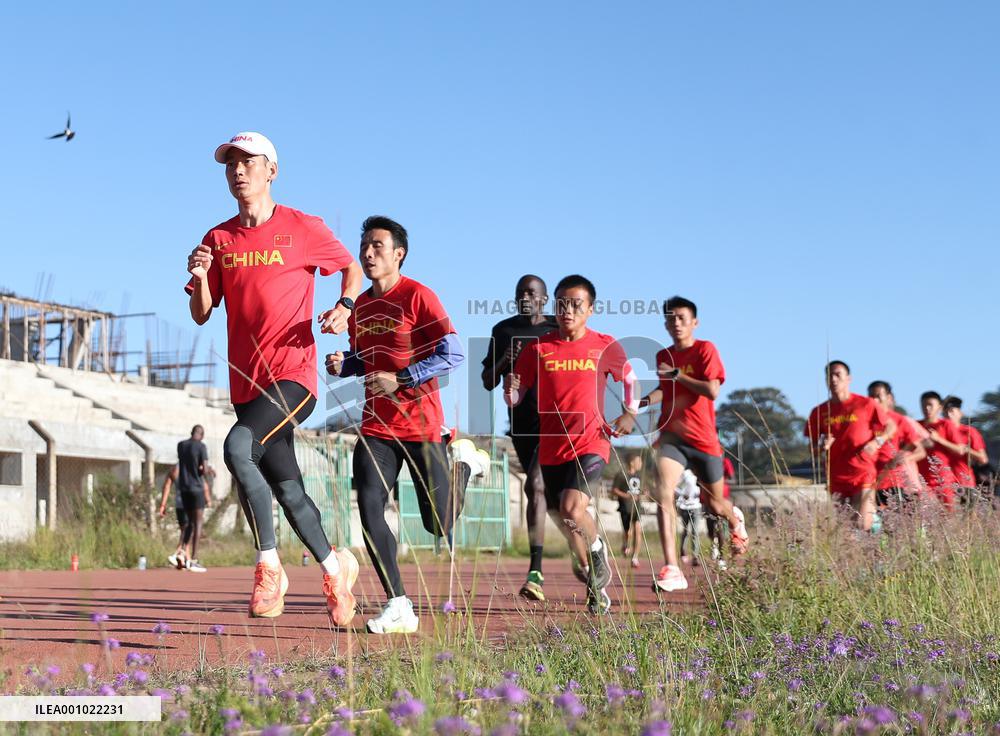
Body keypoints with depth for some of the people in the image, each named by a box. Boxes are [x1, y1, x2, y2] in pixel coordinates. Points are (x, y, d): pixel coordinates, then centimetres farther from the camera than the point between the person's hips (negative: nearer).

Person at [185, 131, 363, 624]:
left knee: (237, 447, -28)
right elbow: (201, 315, 10)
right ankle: (333, 568, 28)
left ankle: (268, 565, -16)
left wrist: (346, 305, -6)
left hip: (292, 375, -5)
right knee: (286, 486, 9)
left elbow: (352, 269, 13)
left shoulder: (303, 228, 0)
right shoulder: (217, 240, 11)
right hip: (245, 381, 5)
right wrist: (200, 278, -10)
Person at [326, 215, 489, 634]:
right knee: (369, 510, -13)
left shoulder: (418, 297, -11)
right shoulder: (359, 306, 9)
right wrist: (343, 365, 1)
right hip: (376, 426, 5)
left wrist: (400, 380, -21)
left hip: (420, 425, -5)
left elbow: (454, 355, -16)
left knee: (439, 526, 2)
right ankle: (399, 608, -5)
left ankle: (463, 461, 34)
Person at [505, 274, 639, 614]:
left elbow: (630, 378, 19)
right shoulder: (538, 348, 2)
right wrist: (511, 390, -20)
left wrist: (630, 413, 6)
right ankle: (597, 585, 28)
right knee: (563, 521, 8)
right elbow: (514, 398, 3)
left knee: (572, 510, -24)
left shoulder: (605, 346, 1)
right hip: (551, 448, 3)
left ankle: (598, 549, 9)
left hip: (591, 443, -3)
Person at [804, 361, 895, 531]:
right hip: (836, 478, 3)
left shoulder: (866, 404, 0)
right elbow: (813, 445, 15)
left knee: (864, 526, -14)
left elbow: (891, 426, 8)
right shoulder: (819, 412, 8)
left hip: (863, 474, -3)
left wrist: (877, 442, -10)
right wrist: (821, 446, -8)